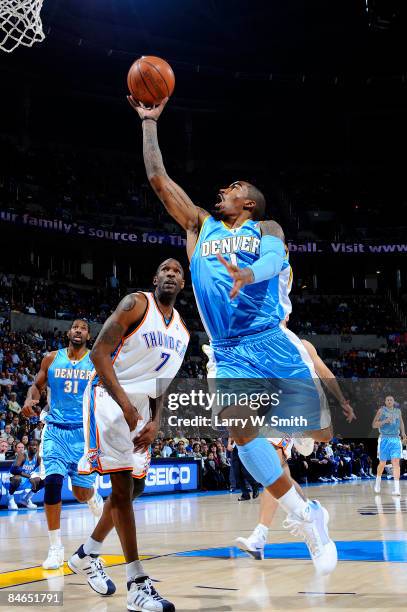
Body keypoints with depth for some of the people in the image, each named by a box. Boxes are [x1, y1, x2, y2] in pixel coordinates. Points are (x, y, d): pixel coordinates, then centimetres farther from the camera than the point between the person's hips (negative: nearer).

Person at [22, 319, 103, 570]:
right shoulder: (51, 359, 4)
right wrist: (30, 399, -8)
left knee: (82, 492, 2)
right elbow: (37, 385, 13)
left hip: (85, 431, 0)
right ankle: (56, 547, -7)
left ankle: (93, 494, 44)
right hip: (56, 429, 1)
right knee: (53, 481, -18)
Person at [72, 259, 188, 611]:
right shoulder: (137, 304, -11)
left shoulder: (181, 331, 12)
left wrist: (155, 422, 0)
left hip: (141, 408, 9)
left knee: (135, 487, 13)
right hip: (109, 399, -8)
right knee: (122, 486, -13)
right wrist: (125, 403, -24)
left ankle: (86, 556, 31)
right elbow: (99, 353, -17)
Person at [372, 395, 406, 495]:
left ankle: (397, 488, -15)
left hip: (396, 439, 2)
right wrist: (385, 421, -19)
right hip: (384, 439, -2)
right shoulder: (381, 410, -1)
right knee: (382, 463, 5)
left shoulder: (398, 411, 10)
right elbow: (374, 425, -5)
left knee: (396, 462, -10)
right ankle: (378, 480, 33)